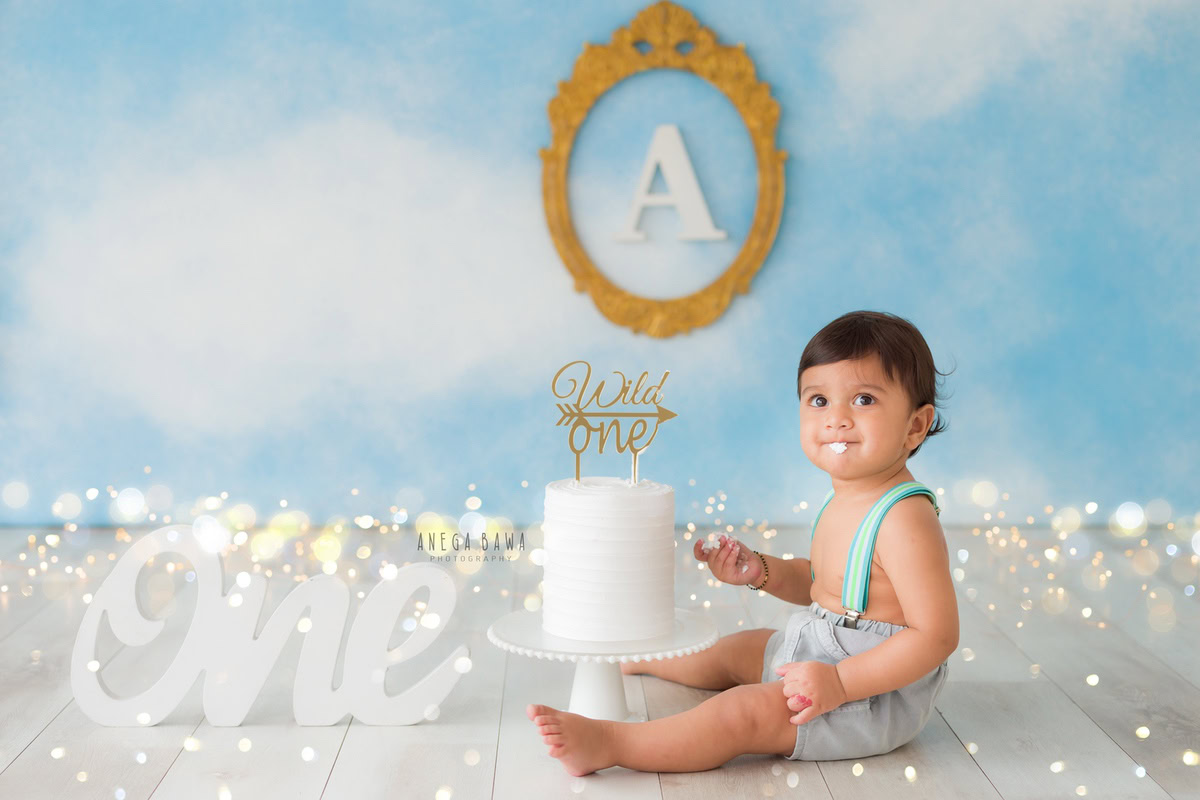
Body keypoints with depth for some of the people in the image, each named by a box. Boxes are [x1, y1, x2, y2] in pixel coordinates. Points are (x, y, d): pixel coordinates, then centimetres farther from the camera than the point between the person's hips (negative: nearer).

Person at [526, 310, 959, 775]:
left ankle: (605, 744, -20)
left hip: (879, 697, -10)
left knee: (743, 712, -24)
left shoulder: (903, 520, -28)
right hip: (820, 655, 10)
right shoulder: (844, 501, 3)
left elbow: (936, 635, -31)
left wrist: (840, 682, -35)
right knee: (735, 650, 27)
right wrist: (759, 571, 1)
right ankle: (633, 656, 54)